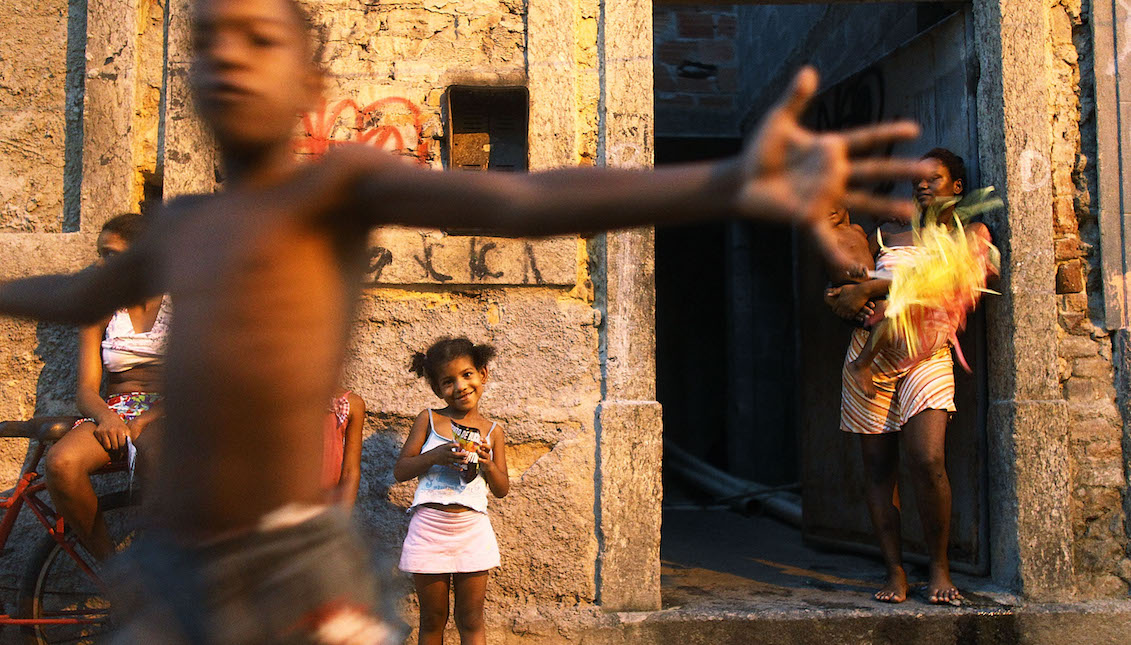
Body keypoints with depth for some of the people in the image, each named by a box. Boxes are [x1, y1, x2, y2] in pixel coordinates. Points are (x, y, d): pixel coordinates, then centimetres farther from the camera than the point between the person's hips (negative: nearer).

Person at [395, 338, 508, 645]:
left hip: (472, 528, 1)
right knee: (432, 620, 10)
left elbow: (502, 490, 8)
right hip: (430, 526, 0)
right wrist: (435, 456, -15)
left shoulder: (493, 431, 6)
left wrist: (487, 464, -12)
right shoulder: (428, 420, 3)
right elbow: (399, 470, 1)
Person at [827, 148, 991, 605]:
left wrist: (870, 288, -14)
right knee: (878, 467, -1)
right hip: (870, 352, 3)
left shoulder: (971, 234, 9)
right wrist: (853, 303, -5)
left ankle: (939, 568, 0)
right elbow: (849, 282, 19)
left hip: (927, 352, -3)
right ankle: (895, 572, 6)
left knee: (928, 460, -17)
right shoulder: (887, 238, 19)